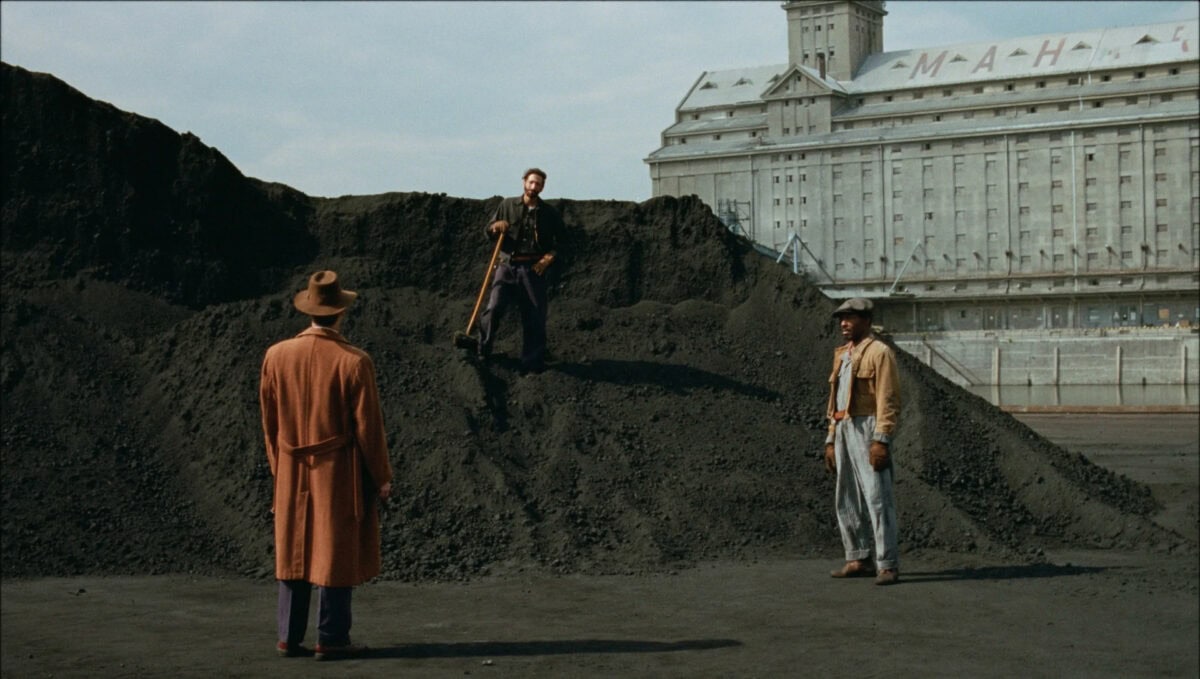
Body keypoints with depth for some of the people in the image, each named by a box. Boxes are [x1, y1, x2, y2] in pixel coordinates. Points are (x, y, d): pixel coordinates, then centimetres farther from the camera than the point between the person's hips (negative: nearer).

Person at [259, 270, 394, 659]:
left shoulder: (276, 356, -2)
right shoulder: (353, 362, -15)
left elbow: (268, 420, 6)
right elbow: (368, 426, -11)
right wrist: (382, 477, 0)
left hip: (292, 473, 4)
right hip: (340, 473, -4)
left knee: (293, 552, 12)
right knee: (337, 554, 3)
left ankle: (289, 638, 14)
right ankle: (331, 640, 7)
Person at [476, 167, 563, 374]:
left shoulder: (550, 213, 8)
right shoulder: (507, 205, 9)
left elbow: (560, 242, 9)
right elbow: (488, 231, 12)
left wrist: (549, 258, -8)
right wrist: (495, 227, -11)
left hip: (533, 269, 0)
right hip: (507, 266, 0)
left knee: (534, 318, 0)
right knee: (493, 309, -12)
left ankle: (533, 363, 8)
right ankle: (482, 354, 0)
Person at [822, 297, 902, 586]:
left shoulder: (879, 352, -6)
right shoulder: (842, 355, 19)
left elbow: (888, 400, -13)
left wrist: (881, 440, -21)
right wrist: (831, 440, 17)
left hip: (868, 429, -9)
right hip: (843, 430, 9)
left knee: (877, 497, -11)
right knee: (846, 500, 10)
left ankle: (887, 565, -10)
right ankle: (857, 560, 17)